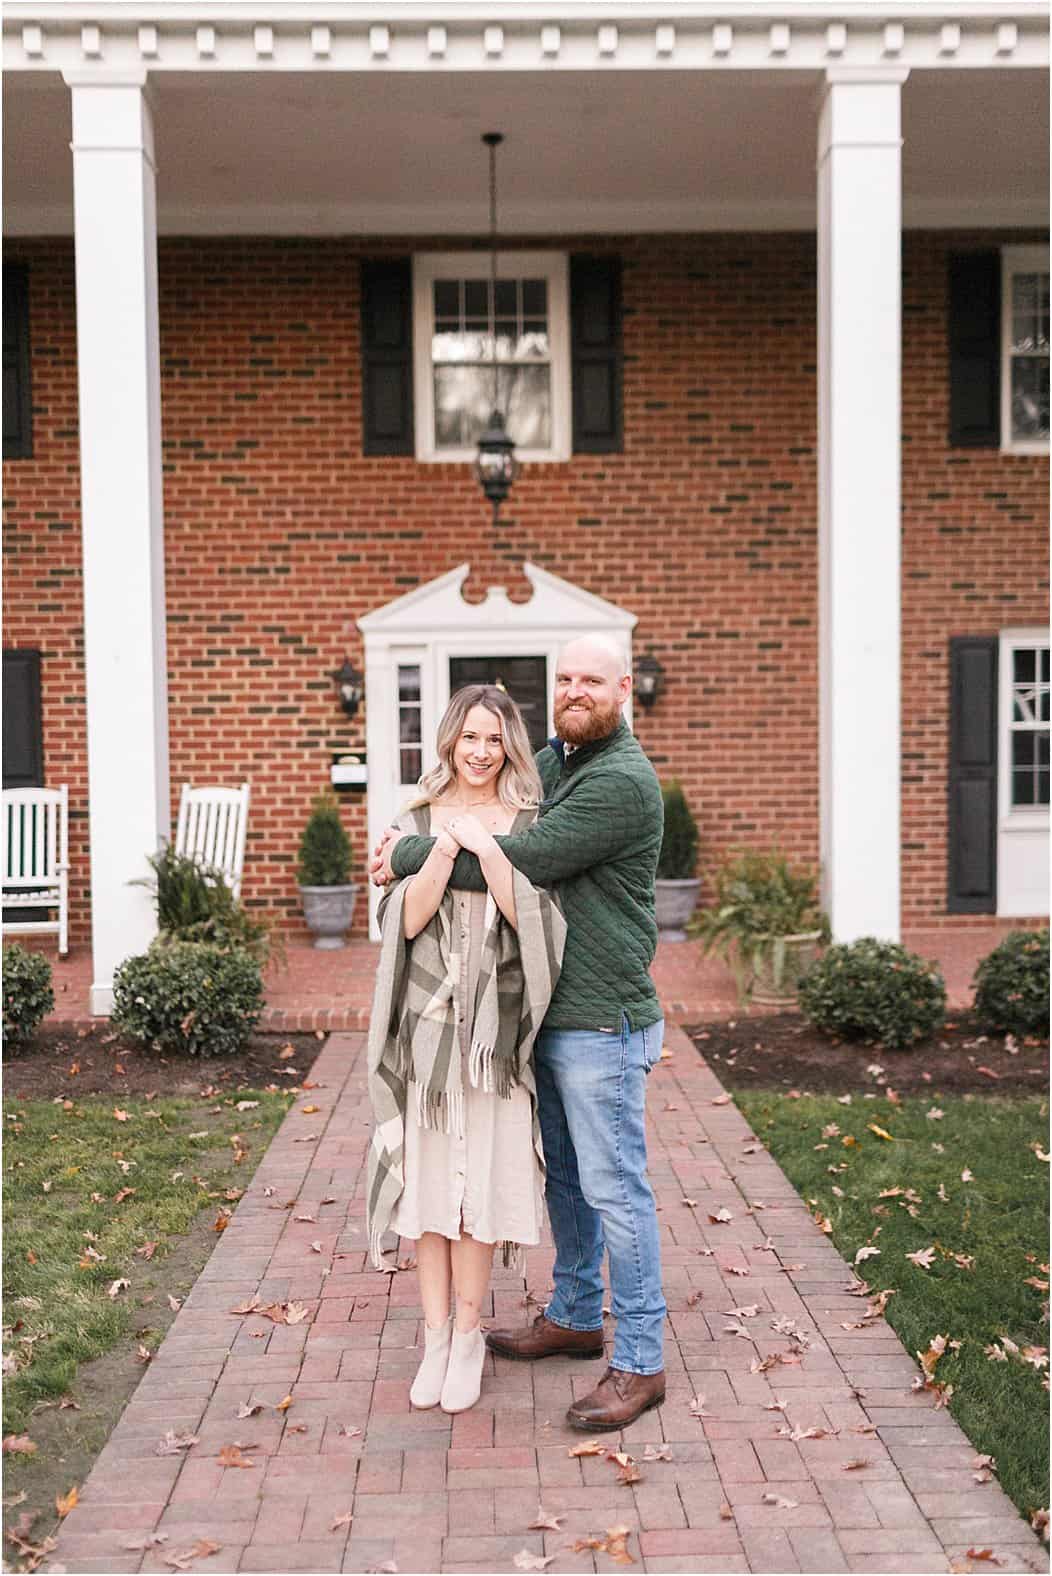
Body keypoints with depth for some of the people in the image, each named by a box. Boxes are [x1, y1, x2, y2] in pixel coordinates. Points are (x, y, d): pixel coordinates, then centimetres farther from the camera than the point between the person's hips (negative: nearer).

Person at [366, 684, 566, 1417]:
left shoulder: (528, 823, 2)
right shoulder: (420, 820, 6)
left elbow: (531, 917, -9)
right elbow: (407, 918, -4)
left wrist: (486, 847, -18)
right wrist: (446, 847, -17)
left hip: (494, 1023, -1)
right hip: (427, 1021, 1)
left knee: (481, 1178, 3)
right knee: (429, 1176, 6)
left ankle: (468, 1339, 18)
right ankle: (436, 1336, 19)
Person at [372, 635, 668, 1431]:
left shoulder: (621, 781, -19)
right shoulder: (553, 761, 12)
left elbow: (517, 861, -24)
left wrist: (409, 856, -14)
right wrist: (411, 842, 4)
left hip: (602, 1023, -9)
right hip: (549, 1014, 9)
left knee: (614, 1187, -1)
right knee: (562, 1175, 20)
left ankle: (641, 1363, 11)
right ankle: (574, 1315, 37)